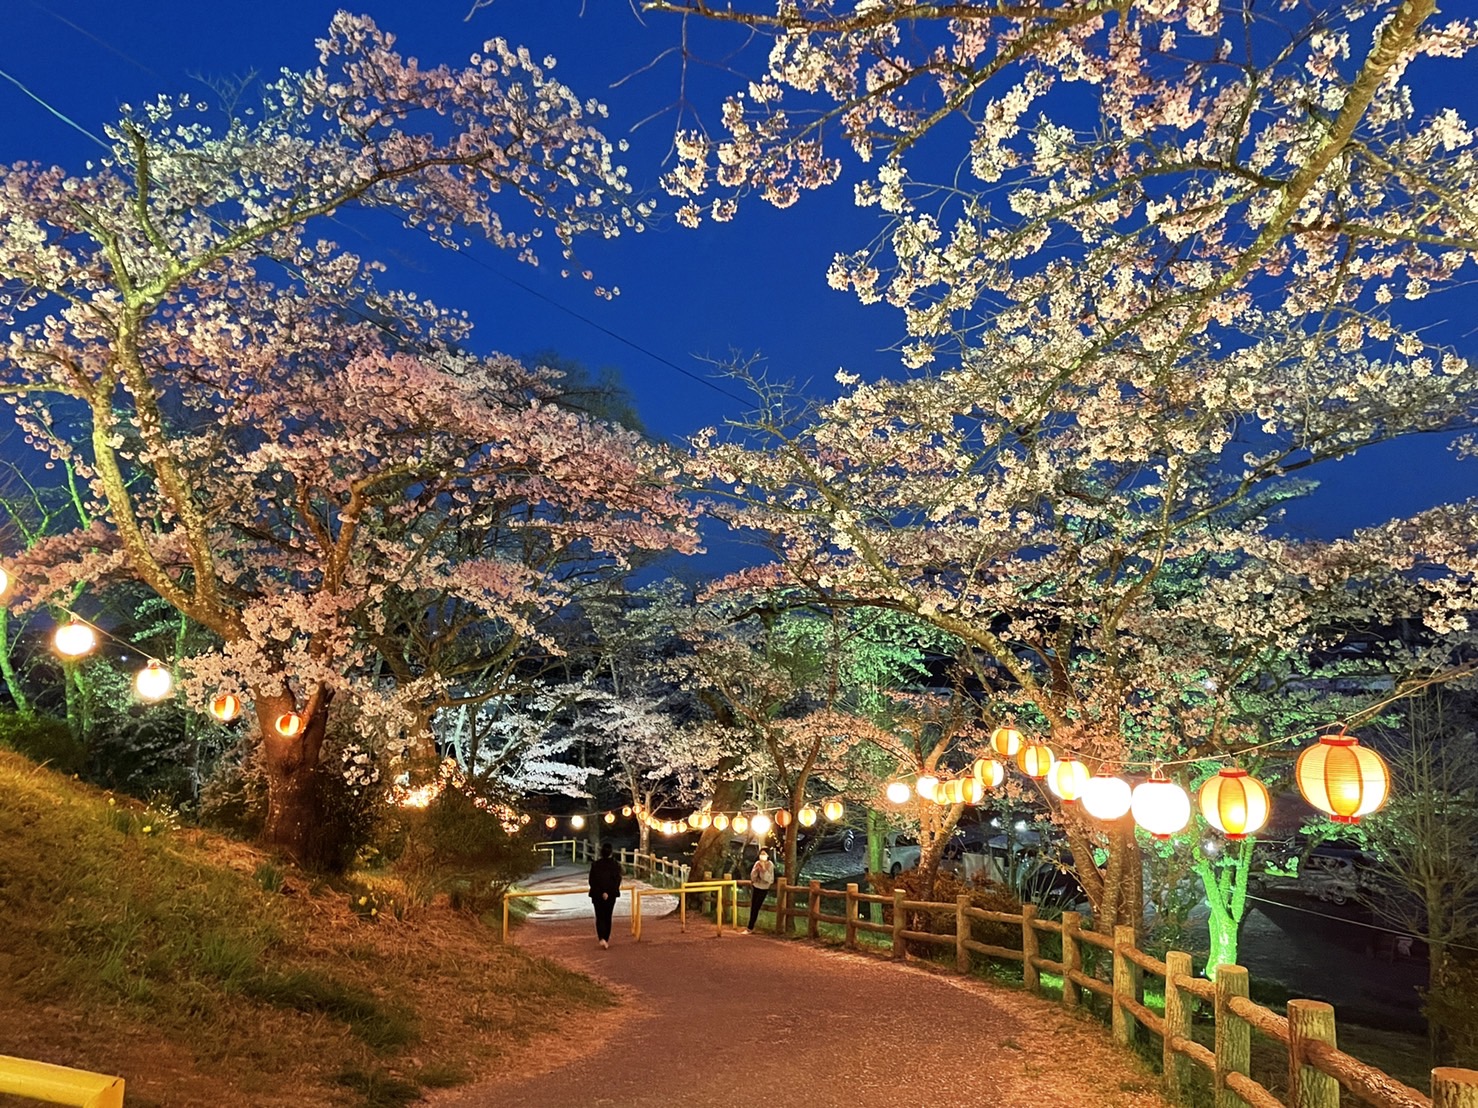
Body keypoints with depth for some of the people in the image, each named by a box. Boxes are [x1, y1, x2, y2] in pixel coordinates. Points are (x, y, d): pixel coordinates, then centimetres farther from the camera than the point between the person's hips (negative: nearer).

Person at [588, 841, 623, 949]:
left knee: (600, 917, 4)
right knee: (608, 917, 15)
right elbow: (618, 880, -8)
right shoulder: (615, 864, -5)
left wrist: (600, 892, -2)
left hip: (597, 895, -1)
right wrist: (608, 892, -5)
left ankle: (602, 939, -17)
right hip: (611, 895, 1)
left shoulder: (595, 864, -7)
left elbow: (592, 880, -7)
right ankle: (606, 939, 20)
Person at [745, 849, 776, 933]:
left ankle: (750, 928, 3)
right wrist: (756, 869, -20)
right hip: (755, 887, 4)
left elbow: (769, 879, -19)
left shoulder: (770, 865, -13)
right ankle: (751, 927, 17)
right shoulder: (757, 863, -2)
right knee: (753, 907, 5)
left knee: (756, 908, -4)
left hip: (763, 889, -4)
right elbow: (752, 877, -4)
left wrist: (764, 869, -28)